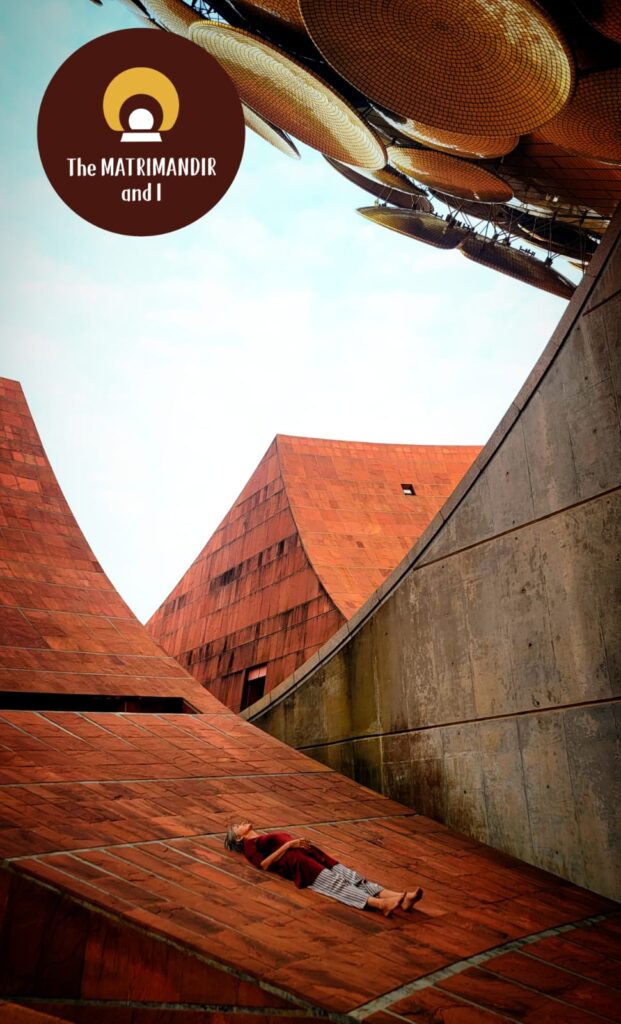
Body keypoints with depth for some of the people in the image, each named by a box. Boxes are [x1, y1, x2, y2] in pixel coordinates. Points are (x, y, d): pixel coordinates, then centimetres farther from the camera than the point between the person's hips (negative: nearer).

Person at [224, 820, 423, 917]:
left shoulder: (271, 835, 38)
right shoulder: (249, 845, 14)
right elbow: (264, 864, -4)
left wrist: (303, 842, 9)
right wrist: (288, 845, -9)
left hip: (311, 854, 7)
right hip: (296, 863, -7)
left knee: (351, 876, -16)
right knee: (336, 885, -29)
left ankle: (400, 898, -35)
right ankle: (381, 904, -50)